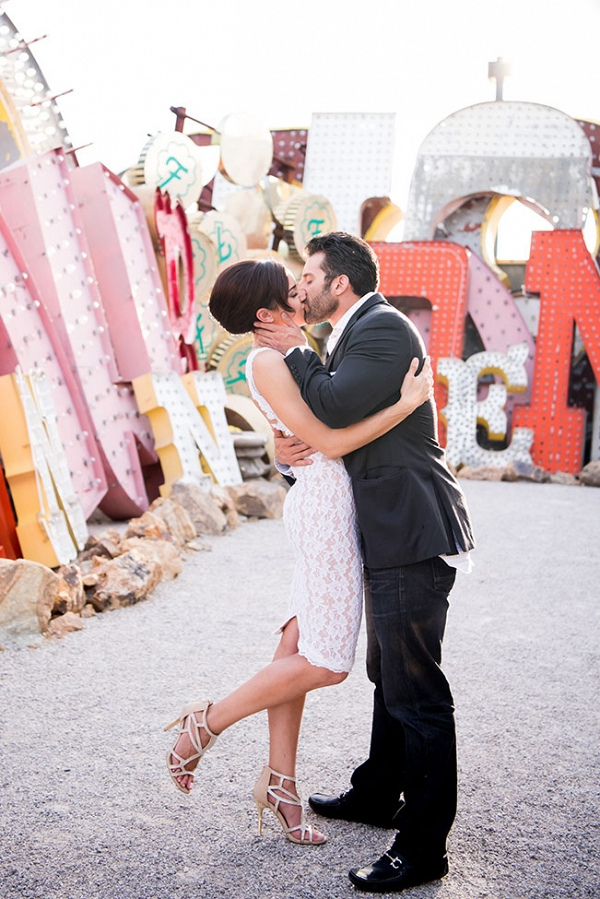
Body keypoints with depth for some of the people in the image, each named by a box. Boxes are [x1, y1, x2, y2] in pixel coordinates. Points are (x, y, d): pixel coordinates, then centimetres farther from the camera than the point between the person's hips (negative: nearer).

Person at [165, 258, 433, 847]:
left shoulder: (288, 356, 15)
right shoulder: (266, 362, -14)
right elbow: (327, 442, -18)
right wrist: (406, 404, -18)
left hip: (323, 503, 10)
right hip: (326, 504, -10)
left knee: (299, 645, 11)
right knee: (326, 663, -5)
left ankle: (279, 780, 19)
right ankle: (205, 725, 6)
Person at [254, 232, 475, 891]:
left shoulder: (384, 327, -13)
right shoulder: (355, 335, 18)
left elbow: (335, 406, -24)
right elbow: (337, 428, 19)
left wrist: (294, 351, -7)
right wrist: (288, 444, -3)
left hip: (412, 537, -11)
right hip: (392, 536, 11)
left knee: (416, 690, -5)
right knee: (389, 676, 22)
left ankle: (423, 846, 5)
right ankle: (378, 795, 38)